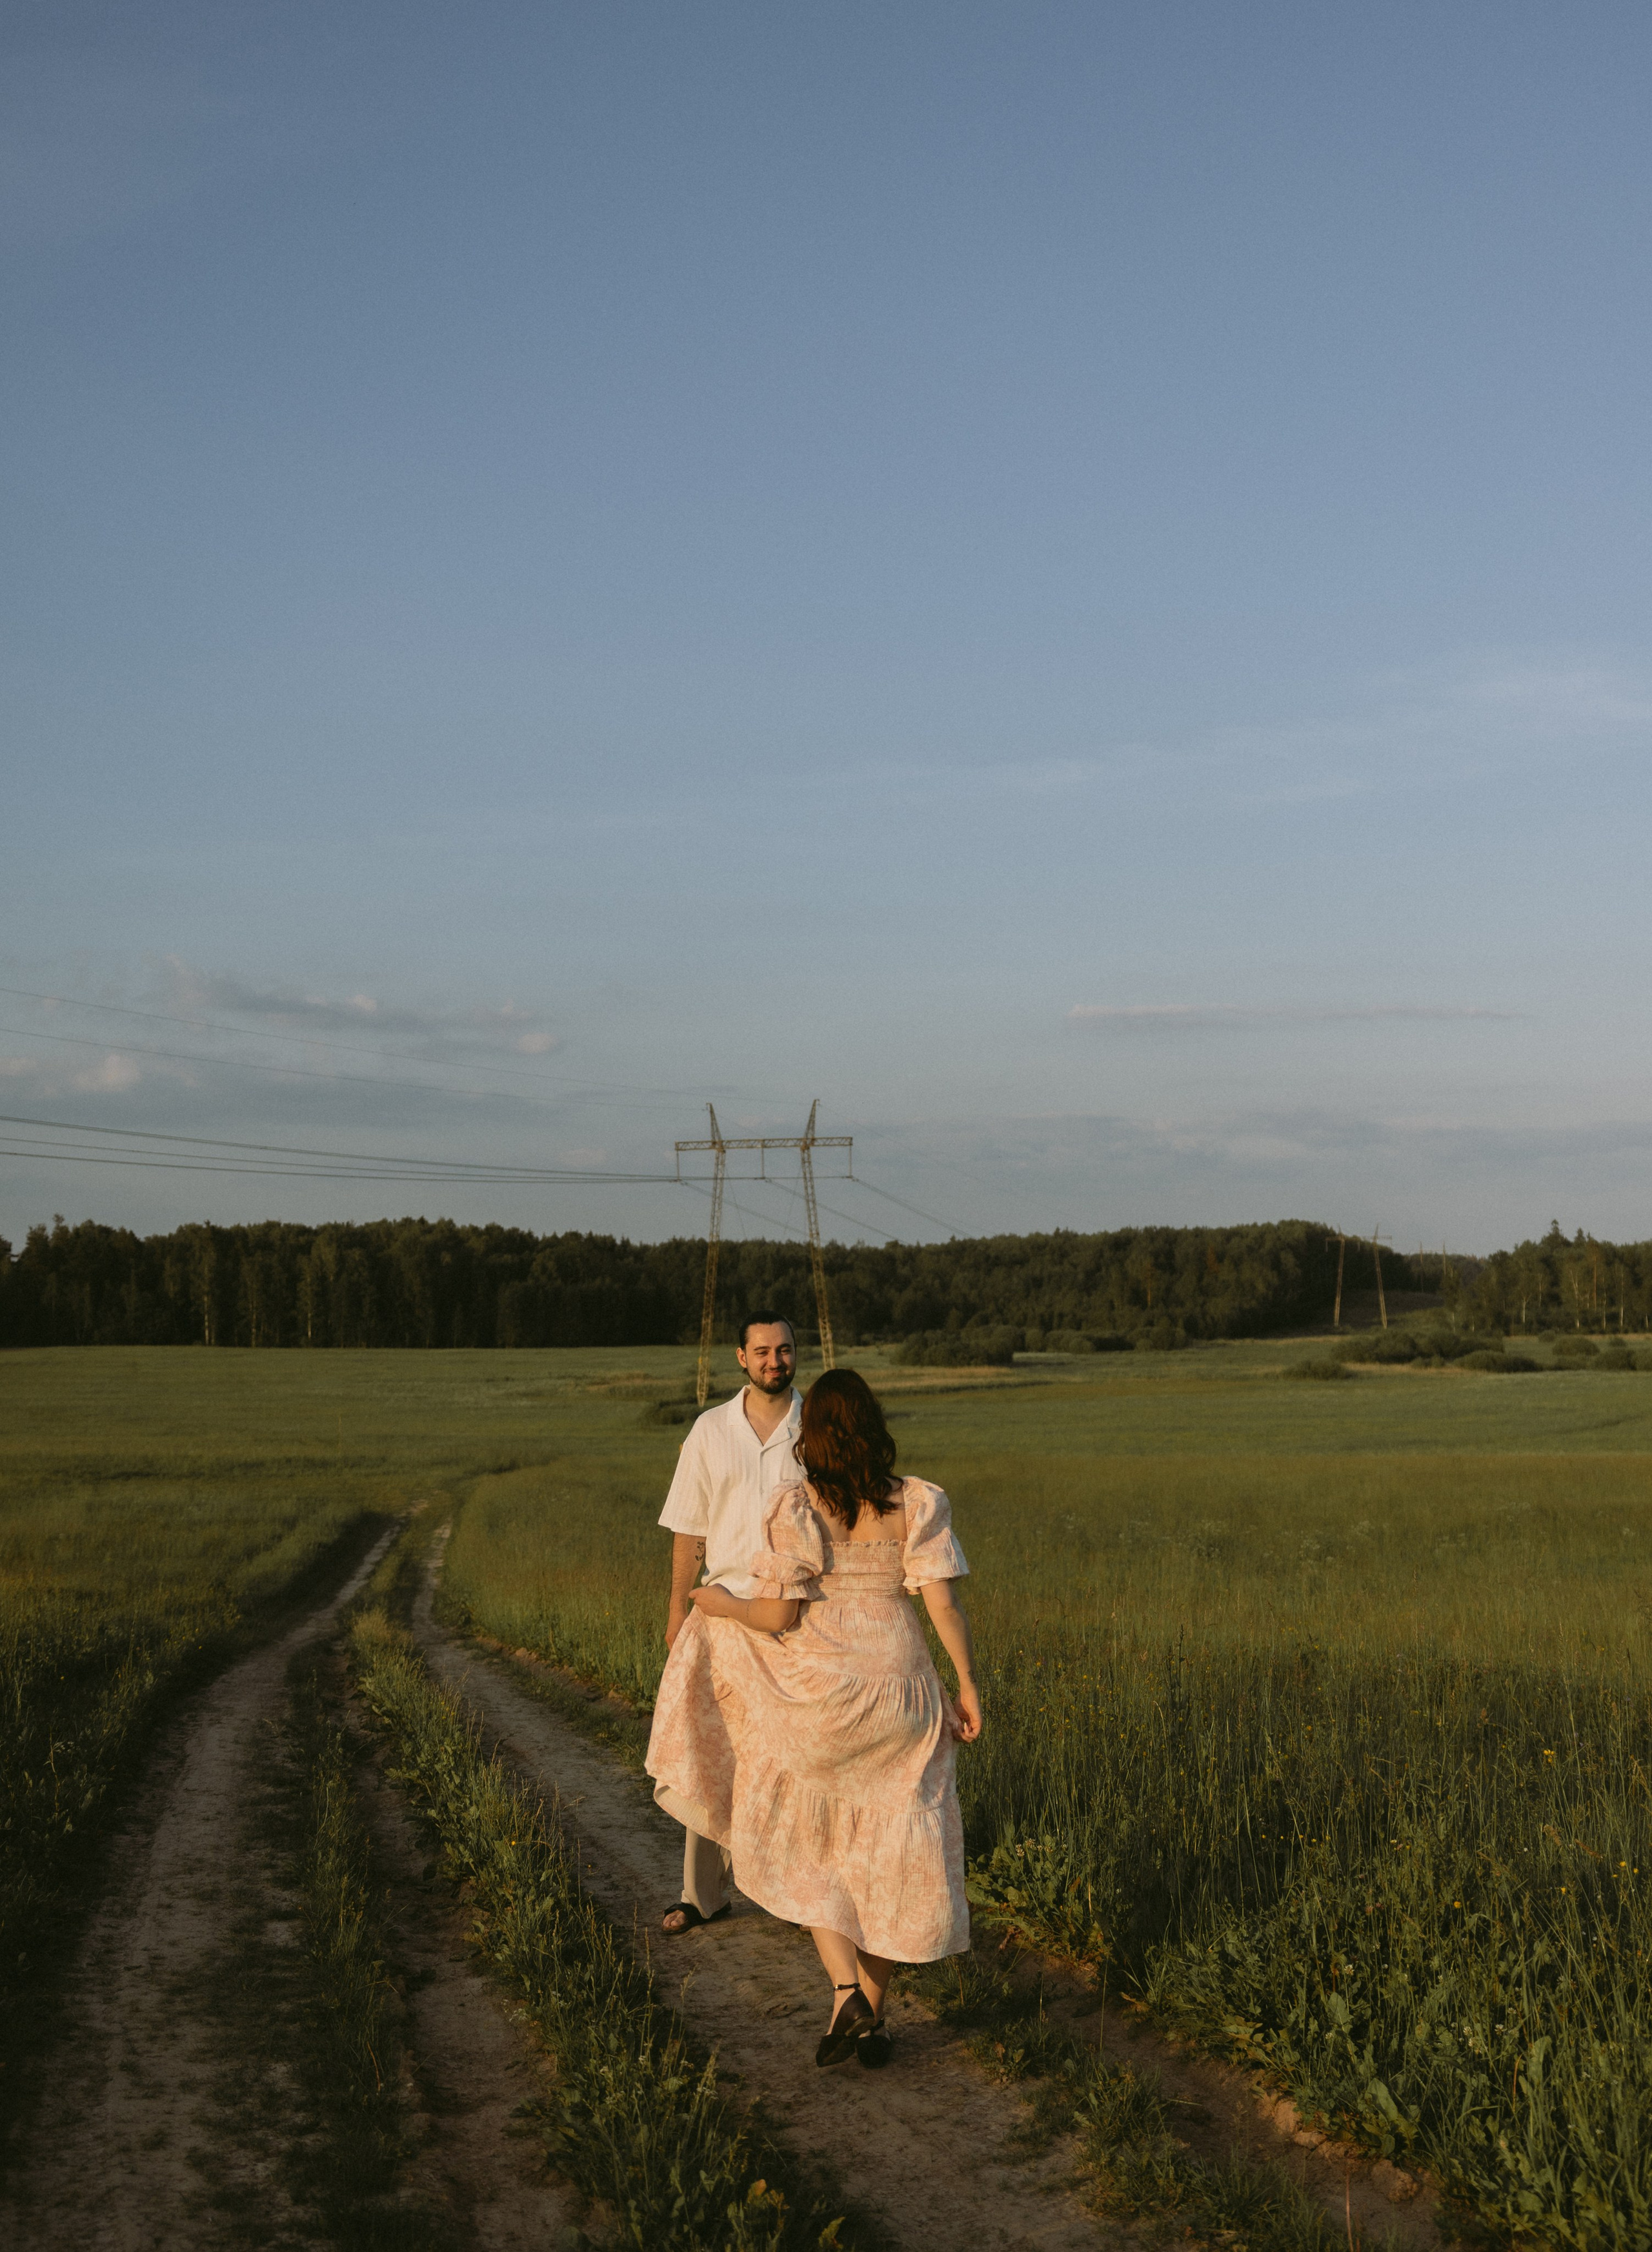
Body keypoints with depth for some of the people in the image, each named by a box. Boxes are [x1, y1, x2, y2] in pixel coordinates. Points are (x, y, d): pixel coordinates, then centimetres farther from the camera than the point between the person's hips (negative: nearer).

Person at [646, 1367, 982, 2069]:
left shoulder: (795, 1506, -9)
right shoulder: (917, 1503, -3)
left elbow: (778, 1615, -12)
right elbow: (944, 1600, -9)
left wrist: (718, 1603, 6)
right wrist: (968, 1684, 0)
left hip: (817, 1696, -2)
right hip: (897, 1692, 2)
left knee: (809, 1850, 17)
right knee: (885, 1855, 14)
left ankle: (846, 1992, -1)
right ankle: (871, 2020, 17)